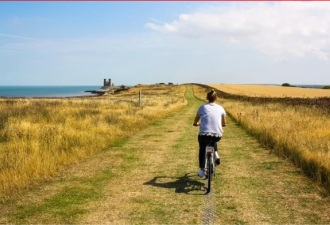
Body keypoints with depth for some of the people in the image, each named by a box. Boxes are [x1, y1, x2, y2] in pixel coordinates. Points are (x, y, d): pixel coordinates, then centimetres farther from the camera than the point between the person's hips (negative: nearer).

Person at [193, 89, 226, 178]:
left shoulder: (202, 107, 6)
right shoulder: (220, 108, 9)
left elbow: (195, 121, 19)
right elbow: (224, 123, 24)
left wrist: (196, 124, 42)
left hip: (204, 135, -1)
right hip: (217, 136, 1)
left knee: (202, 149, 28)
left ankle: (201, 170, 28)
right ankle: (216, 155, 19)